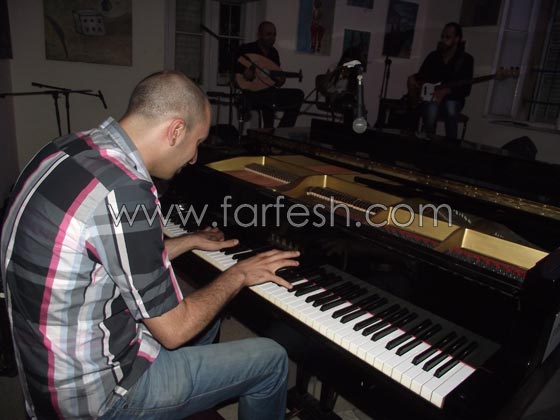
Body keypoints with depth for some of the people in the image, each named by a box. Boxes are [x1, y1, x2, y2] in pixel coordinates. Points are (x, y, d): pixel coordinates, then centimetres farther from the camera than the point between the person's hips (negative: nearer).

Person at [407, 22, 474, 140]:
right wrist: (412, 79, -11)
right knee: (432, 108, -35)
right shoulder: (433, 56, 9)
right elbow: (421, 76, 13)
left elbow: (465, 89, -9)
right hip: (430, 97, 1)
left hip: (452, 99, -1)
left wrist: (445, 91, -26)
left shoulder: (466, 59, 0)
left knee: (450, 107, -37)